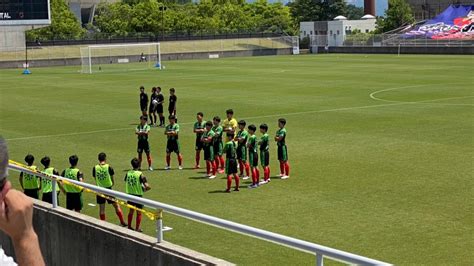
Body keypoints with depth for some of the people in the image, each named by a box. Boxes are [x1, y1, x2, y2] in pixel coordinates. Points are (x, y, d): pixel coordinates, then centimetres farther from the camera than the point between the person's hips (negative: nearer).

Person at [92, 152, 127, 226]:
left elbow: (95, 179, 4)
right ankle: (122, 222, 13)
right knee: (116, 205, 9)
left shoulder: (95, 168, -5)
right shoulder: (109, 167, -10)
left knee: (101, 208, 11)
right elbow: (113, 181, -2)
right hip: (108, 189, -2)